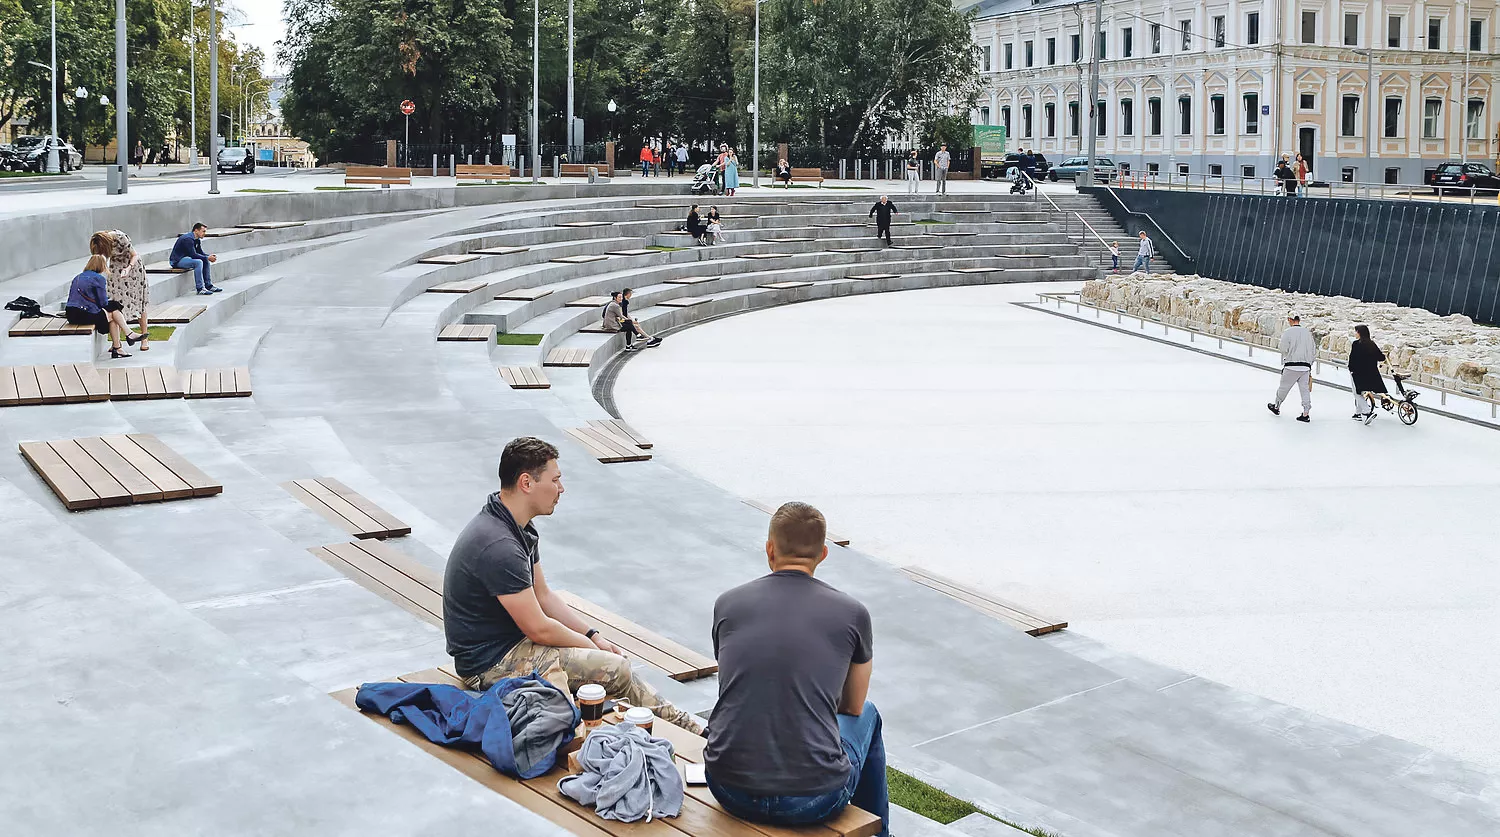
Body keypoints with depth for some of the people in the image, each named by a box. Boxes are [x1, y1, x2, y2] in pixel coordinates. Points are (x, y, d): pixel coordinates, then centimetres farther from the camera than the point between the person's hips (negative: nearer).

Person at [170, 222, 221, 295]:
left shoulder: (197, 240, 8)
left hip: (185, 258, 10)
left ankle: (208, 286, 7)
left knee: (206, 261, 4)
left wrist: (210, 256, -8)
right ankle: (200, 289, -28)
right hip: (177, 261, -10)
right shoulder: (188, 239, -23)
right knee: (198, 262, -29)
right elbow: (193, 255, -28)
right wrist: (207, 258, -23)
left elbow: (201, 253, 11)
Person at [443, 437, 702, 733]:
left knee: (617, 669, 7)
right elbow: (539, 628, -23)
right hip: (492, 662, -10)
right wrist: (592, 646, -6)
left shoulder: (518, 527, 5)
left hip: (512, 642, 10)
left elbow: (543, 595, 15)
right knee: (615, 669, -13)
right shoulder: (499, 547, -28)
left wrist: (595, 636, 7)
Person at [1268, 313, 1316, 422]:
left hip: (1291, 366, -4)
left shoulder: (1287, 332, -7)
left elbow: (1284, 350, -11)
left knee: (1284, 387, 12)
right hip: (1306, 366, 4)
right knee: (1305, 389, 4)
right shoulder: (1308, 332, 9)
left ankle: (1276, 406, 29)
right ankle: (1306, 414, 1)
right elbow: (1314, 351, 13)